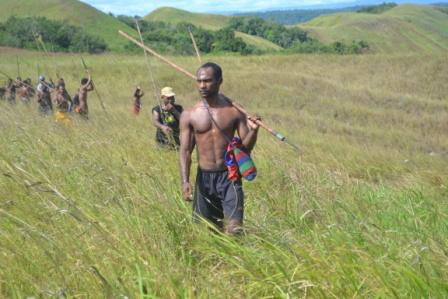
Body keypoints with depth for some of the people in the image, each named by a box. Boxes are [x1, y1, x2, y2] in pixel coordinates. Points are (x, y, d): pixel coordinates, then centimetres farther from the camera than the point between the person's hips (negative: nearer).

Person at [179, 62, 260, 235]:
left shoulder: (234, 111, 0)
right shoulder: (189, 115, 0)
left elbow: (245, 147, 2)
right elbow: (185, 151, -2)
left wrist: (254, 130, -19)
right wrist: (185, 181, -15)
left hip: (230, 176, -1)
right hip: (204, 177, 1)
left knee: (234, 230, -10)